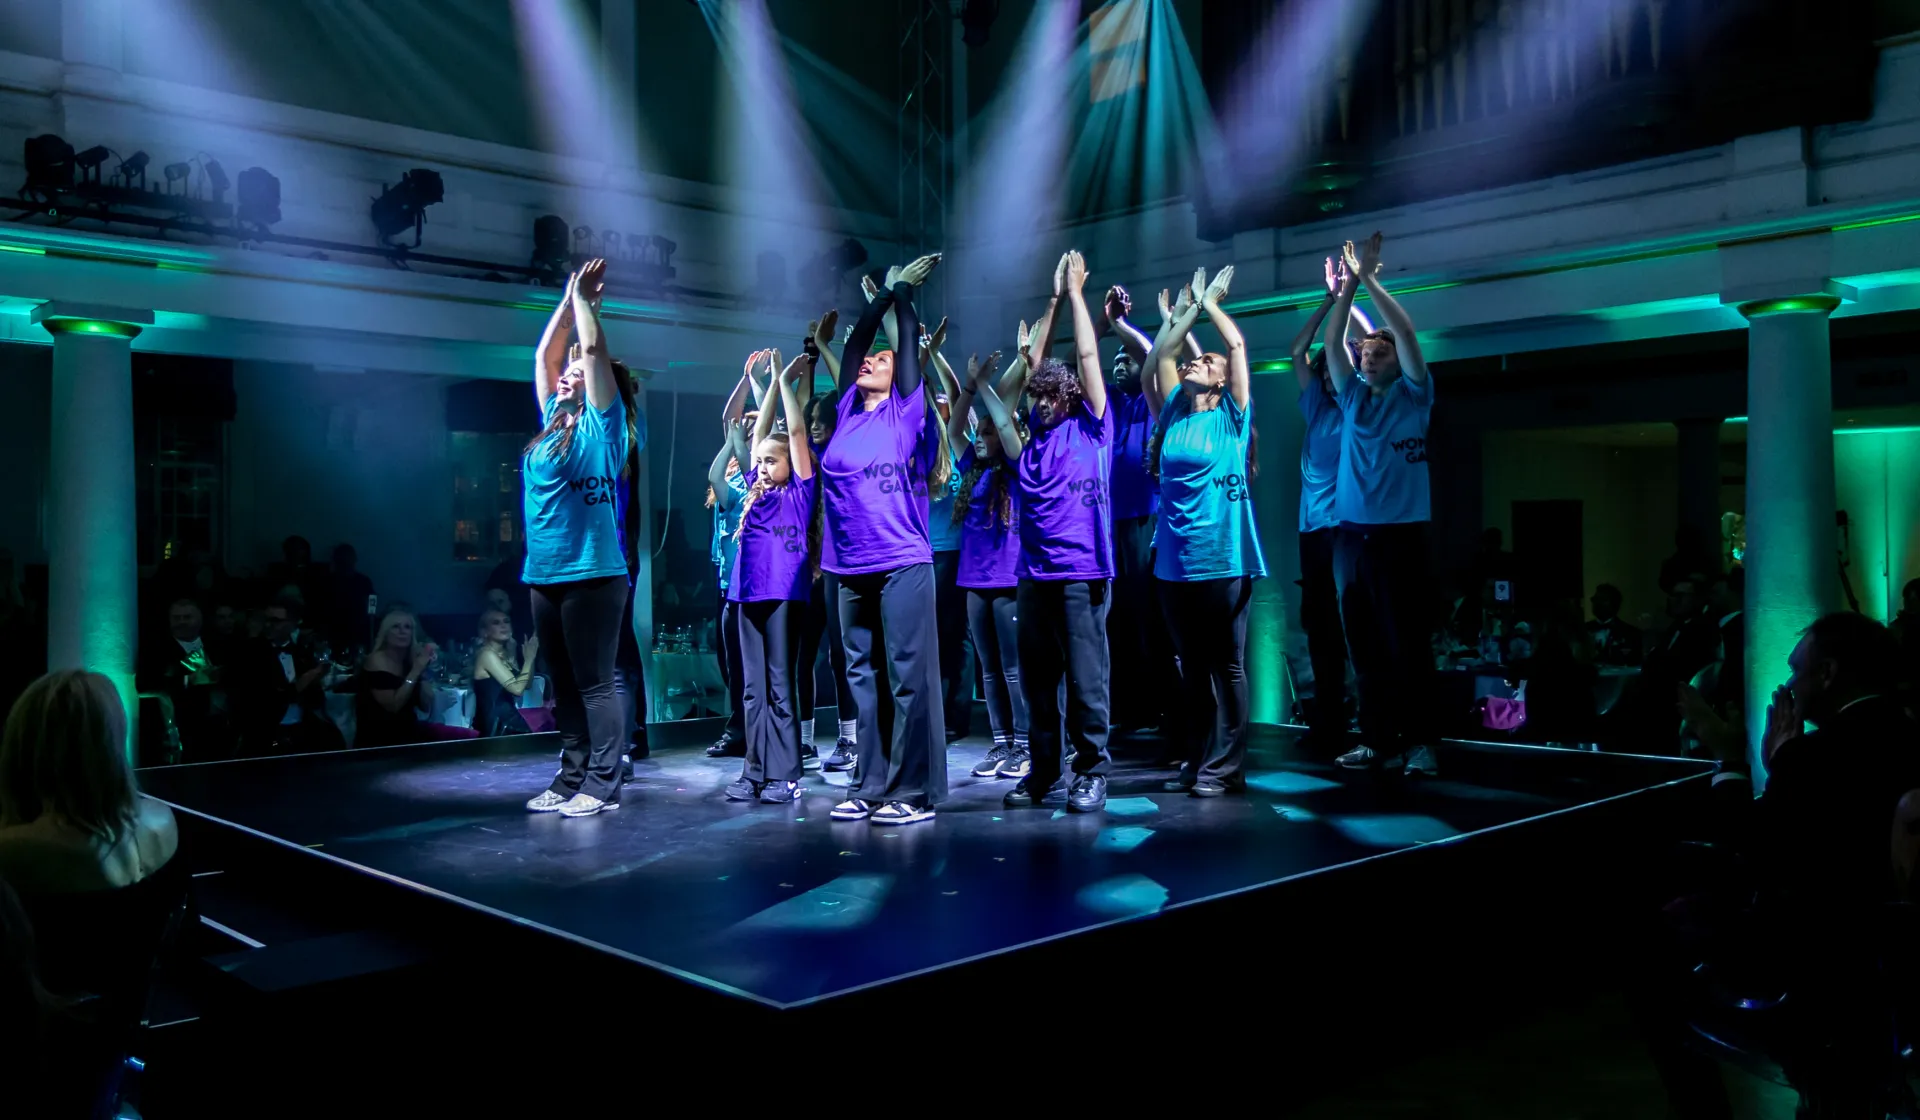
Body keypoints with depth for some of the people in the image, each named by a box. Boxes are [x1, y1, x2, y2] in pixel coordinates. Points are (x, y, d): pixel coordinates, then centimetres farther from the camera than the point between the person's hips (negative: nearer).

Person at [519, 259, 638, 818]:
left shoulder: (603, 424, -2)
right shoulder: (553, 422, 15)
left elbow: (594, 351, -9)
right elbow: (545, 355, 20)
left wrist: (585, 299, 2)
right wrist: (568, 297, 19)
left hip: (592, 573, -7)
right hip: (545, 573, 7)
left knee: (595, 684, -4)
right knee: (564, 686, 11)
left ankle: (601, 784, 1)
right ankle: (570, 779, 18)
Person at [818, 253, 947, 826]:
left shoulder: (906, 410, 2)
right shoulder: (849, 411, 13)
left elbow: (910, 345, 2)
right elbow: (854, 341, 15)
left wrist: (904, 294, 13)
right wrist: (884, 293, 22)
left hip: (903, 564, -5)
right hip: (853, 569, 6)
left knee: (909, 678, -4)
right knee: (864, 680, 9)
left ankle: (914, 792, 0)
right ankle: (869, 788, 16)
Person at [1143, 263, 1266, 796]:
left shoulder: (1232, 417, 0)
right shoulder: (1174, 414, 12)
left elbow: (1238, 345, -4)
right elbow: (1161, 355, 15)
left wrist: (1211, 301, 8)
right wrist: (1186, 307, 21)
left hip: (1222, 561, -5)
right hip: (1174, 561, 5)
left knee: (1226, 666, 1)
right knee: (1191, 667, 11)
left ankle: (1226, 765, 6)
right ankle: (1196, 760, 19)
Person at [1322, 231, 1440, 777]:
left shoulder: (1413, 396, 3)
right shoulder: (1353, 398, 13)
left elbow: (1407, 334, -9)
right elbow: (1332, 344, 3)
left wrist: (1372, 280, -10)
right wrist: (1349, 285, -6)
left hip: (1399, 535, -4)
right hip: (1350, 535, 4)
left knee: (1408, 644, -4)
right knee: (1364, 645, 6)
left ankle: (1418, 741, 1)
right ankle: (1376, 739, 13)